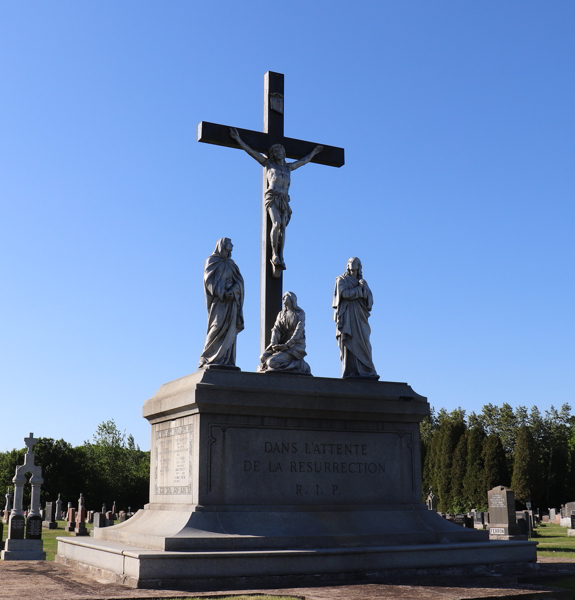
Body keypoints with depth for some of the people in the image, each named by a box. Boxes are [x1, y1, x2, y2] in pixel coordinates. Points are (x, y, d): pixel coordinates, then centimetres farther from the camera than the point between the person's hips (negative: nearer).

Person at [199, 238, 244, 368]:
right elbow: (209, 280, -4)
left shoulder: (232, 264, 23)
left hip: (231, 301, 5)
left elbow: (239, 281, 13)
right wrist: (222, 294, -16)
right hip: (218, 301, -5)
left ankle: (227, 361, -9)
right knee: (217, 328, -15)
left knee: (230, 331, -4)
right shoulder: (212, 261, 8)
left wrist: (232, 292, -8)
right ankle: (207, 359, -15)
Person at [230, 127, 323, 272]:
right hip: (271, 197, -4)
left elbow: (304, 161, 41)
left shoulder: (288, 167, 25)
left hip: (283, 200, 4)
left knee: (282, 227, -11)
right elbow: (251, 152, 12)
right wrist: (238, 139, 7)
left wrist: (314, 152, 52)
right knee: (277, 223, -25)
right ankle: (274, 255, -21)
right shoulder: (268, 164, 15)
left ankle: (281, 259, -18)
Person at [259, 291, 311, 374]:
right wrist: (273, 343, -18)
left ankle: (301, 366, -10)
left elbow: (299, 331, -13)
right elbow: (276, 329, 2)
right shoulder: (281, 314, 17)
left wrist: (286, 345, -26)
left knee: (272, 362, -28)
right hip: (282, 345, 6)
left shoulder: (300, 314, 0)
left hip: (296, 345, -6)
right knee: (264, 357, -22)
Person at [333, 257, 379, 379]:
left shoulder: (362, 281, 23)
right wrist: (359, 289, -1)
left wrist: (364, 286, -7)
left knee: (363, 344, -6)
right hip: (347, 316, -4)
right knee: (349, 343, -12)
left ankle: (366, 372, -12)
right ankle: (350, 372, -16)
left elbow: (369, 298, 9)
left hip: (360, 317, 4)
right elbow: (345, 293, -9)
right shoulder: (342, 280, 10)